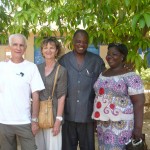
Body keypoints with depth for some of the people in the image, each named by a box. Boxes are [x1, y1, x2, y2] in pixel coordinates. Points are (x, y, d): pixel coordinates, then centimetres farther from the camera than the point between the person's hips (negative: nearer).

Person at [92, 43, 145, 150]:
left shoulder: (130, 76, -9)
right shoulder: (103, 74, 11)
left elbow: (139, 102, -13)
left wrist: (138, 127, -18)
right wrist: (97, 119, 15)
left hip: (121, 124, -6)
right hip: (102, 123, 7)